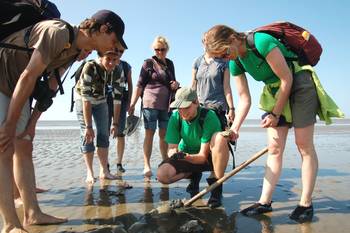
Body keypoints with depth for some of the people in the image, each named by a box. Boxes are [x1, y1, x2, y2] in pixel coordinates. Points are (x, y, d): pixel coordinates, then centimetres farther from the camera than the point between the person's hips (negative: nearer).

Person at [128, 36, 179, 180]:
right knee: (149, 133, -4)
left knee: (164, 134, 8)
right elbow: (139, 85, -2)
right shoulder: (148, 63, 2)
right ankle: (146, 166, -2)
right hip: (150, 103, -4)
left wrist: (176, 84, 3)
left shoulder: (170, 64, 16)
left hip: (166, 104, 5)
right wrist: (132, 104, -8)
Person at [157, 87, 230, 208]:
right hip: (188, 157, 3)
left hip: (209, 158, -3)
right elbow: (172, 148, -13)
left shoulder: (209, 116, -25)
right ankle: (194, 177, 7)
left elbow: (203, 156, -26)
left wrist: (185, 157, -45)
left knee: (219, 138, -37)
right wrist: (174, 155, -37)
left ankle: (216, 185, -19)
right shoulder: (175, 117, -13)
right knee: (162, 174, -24)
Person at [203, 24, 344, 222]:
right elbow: (244, 99, -1)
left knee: (304, 146, -3)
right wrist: (235, 128, -12)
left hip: (300, 85, -7)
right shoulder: (235, 63, -3)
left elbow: (287, 79, -21)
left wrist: (276, 114, -13)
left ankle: (306, 203, 5)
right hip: (275, 92, 7)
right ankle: (265, 202, 3)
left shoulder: (262, 41, -25)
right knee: (274, 149, 2)